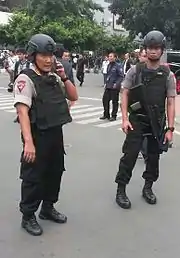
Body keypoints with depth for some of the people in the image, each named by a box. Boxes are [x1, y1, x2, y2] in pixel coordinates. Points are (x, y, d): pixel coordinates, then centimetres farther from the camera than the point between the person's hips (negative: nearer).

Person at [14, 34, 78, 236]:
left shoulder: (54, 78, 8)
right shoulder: (26, 79, -15)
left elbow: (73, 97, 13)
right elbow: (22, 111, -23)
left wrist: (64, 77, -3)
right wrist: (28, 142, -32)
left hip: (56, 133, 8)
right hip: (38, 135, -7)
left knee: (55, 172, 18)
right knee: (33, 177, 4)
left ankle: (48, 208, 37)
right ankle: (28, 216, 22)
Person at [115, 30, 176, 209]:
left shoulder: (168, 75, 0)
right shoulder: (135, 71, -2)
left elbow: (171, 103, 0)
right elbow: (125, 94, 0)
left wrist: (170, 128, -4)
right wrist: (125, 118, -10)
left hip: (158, 122, 2)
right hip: (137, 120, -2)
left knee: (153, 156, 11)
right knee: (130, 154, -5)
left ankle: (148, 188, 29)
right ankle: (121, 190, 8)